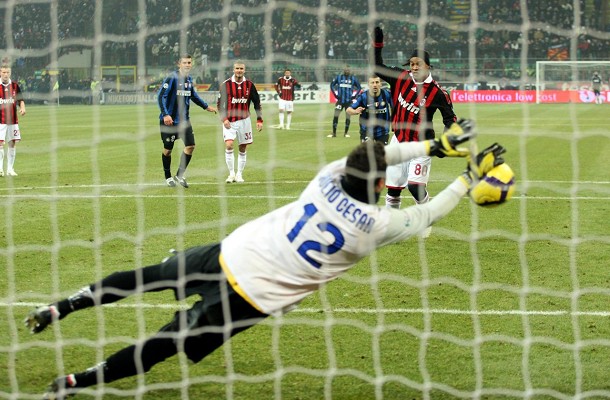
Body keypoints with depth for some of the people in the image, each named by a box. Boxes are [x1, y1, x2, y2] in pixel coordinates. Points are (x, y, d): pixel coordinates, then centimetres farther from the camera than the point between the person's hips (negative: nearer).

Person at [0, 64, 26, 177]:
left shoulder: (15, 86, 6)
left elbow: (20, 100, 11)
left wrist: (22, 107, -8)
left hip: (13, 120, 3)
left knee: (12, 143, 4)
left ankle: (10, 169, 12)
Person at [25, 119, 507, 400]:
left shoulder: (329, 177, -1)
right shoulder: (377, 224, -13)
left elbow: (377, 151, 16)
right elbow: (429, 213, 2)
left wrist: (437, 145, 18)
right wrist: (471, 175, 12)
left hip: (226, 253, 4)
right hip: (253, 296, -4)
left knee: (149, 274, 25)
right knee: (165, 346, 6)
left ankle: (62, 307, 23)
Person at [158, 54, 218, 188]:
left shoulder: (189, 79, 8)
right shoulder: (172, 78, -14)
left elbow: (193, 96, 26)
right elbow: (161, 96, -19)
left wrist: (206, 107, 29)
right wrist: (165, 114, -27)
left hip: (184, 120, 6)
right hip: (169, 120, -6)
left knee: (190, 146, -3)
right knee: (168, 149, 4)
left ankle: (179, 175, 10)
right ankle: (168, 177, 22)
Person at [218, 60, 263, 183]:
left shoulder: (249, 85, 1)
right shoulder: (226, 84, -4)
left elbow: (257, 103, 8)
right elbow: (220, 104, 0)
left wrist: (259, 120, 2)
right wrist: (224, 119, -12)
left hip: (244, 120, 2)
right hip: (229, 121, -2)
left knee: (242, 149, 5)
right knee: (229, 145, -17)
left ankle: (239, 174, 16)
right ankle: (231, 173, -7)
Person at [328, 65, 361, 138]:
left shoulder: (353, 78, 1)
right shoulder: (339, 77, 1)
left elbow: (359, 87, 11)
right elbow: (332, 85, 11)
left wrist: (354, 96, 2)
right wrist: (336, 94, 3)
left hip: (349, 101, 0)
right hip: (340, 100, 0)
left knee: (348, 116, 3)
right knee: (335, 115, -6)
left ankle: (346, 133, 15)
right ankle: (334, 133, 1)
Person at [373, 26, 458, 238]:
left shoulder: (436, 92, -12)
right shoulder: (401, 78, -1)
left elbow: (450, 117, -8)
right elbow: (378, 67, 6)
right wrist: (377, 44, -4)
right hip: (398, 141, 4)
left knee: (415, 185, -15)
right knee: (392, 187, 6)